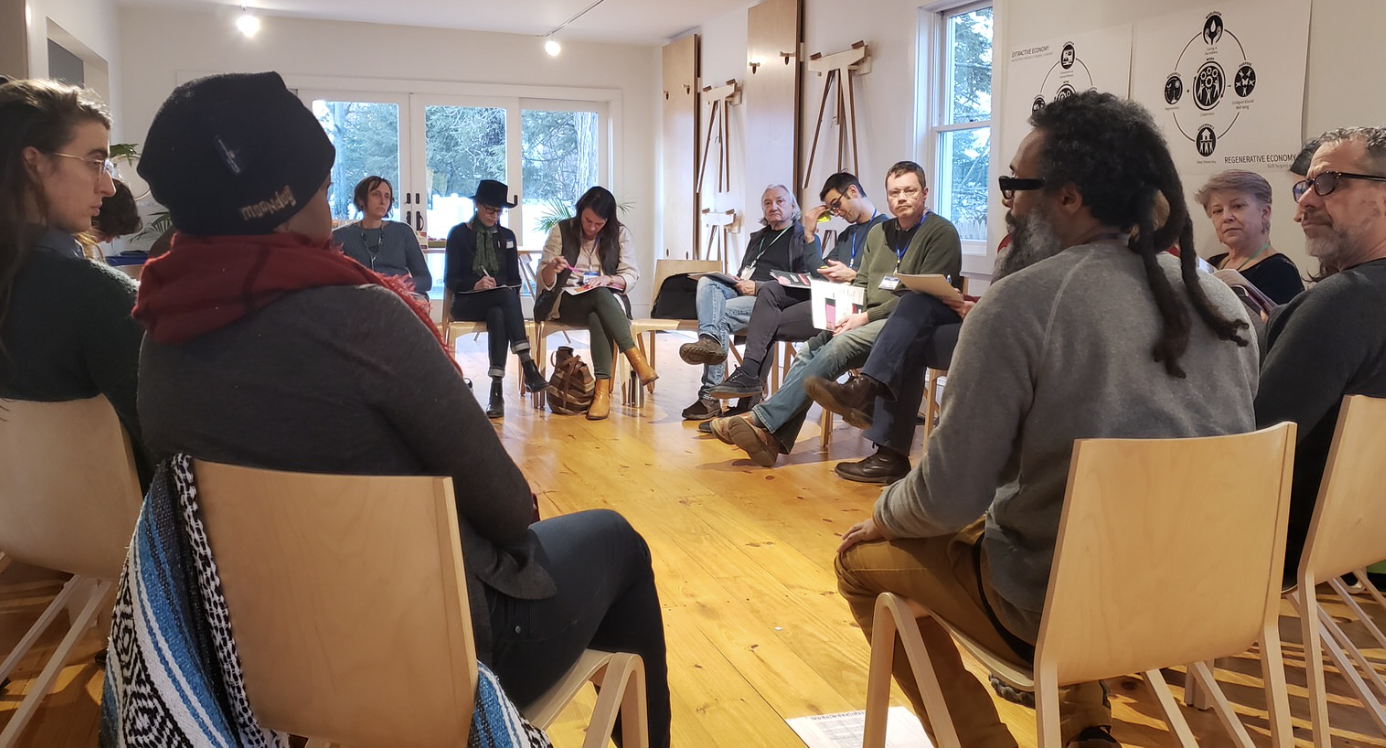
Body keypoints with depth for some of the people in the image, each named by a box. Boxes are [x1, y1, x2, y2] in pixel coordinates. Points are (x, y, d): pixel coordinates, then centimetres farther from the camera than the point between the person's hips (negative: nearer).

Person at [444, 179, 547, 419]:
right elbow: (450, 279, -1)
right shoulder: (459, 234, 6)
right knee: (506, 296, -37)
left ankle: (497, 389, -47)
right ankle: (528, 367, -47)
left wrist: (503, 288, -8)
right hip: (467, 302, -3)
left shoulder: (506, 236, 17)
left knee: (497, 315, -38)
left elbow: (514, 278, 15)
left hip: (500, 302, 3)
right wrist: (475, 285, -21)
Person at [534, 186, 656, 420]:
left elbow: (631, 275, 4)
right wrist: (552, 268, -21)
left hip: (608, 300, 1)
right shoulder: (561, 231, 4)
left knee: (597, 316, -37)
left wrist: (608, 279, -16)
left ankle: (603, 390, -44)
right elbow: (545, 281, 3)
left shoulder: (620, 233, 7)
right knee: (600, 296, -36)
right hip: (565, 301, -1)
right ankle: (636, 358, -44)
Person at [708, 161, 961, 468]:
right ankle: (773, 438, -26)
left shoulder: (941, 233, -2)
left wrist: (866, 317, -16)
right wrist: (850, 314, -2)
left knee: (839, 346, -30)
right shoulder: (878, 233, 21)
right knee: (811, 348, -18)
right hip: (870, 320, 7)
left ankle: (763, 419, -34)